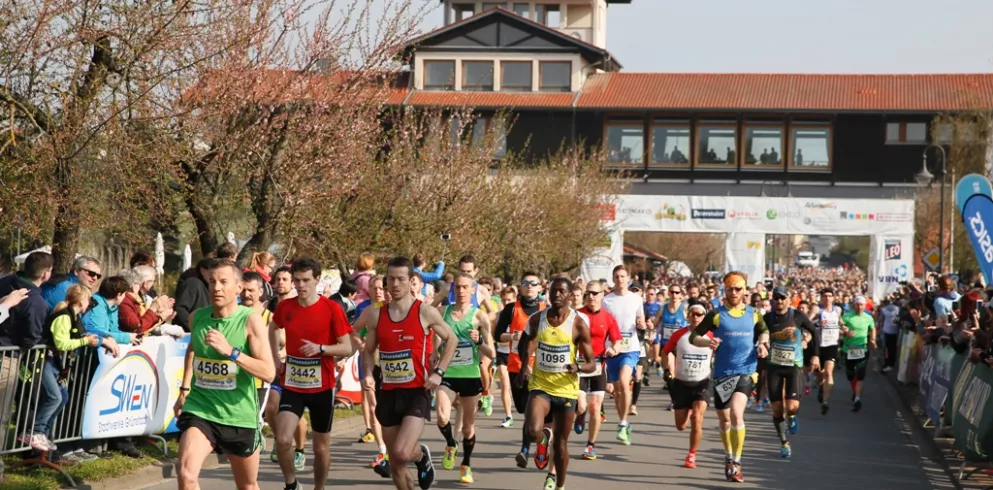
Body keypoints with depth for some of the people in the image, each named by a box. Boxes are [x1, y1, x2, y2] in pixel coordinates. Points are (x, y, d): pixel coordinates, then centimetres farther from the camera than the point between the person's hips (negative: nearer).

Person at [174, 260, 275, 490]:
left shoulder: (251, 320, -13)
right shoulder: (196, 317, 0)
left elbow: (269, 373, -21)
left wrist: (231, 351, -30)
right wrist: (184, 390, 20)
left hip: (240, 415, -2)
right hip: (199, 408, 2)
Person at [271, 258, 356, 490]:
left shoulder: (332, 309, -10)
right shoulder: (285, 307, -1)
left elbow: (347, 348, -9)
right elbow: (273, 328, 23)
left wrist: (320, 348, -24)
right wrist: (275, 360, 14)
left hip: (321, 386, -2)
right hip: (292, 385, 2)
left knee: (321, 446, 9)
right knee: (282, 439, -15)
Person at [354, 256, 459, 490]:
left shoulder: (425, 313, -6)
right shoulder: (376, 315, 3)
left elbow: (451, 340, 6)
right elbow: (368, 351, 14)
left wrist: (438, 372, -6)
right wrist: (367, 374, -5)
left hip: (417, 392, -4)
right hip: (388, 394, 4)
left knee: (402, 453, -21)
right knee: (395, 464, 8)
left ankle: (421, 455, 14)